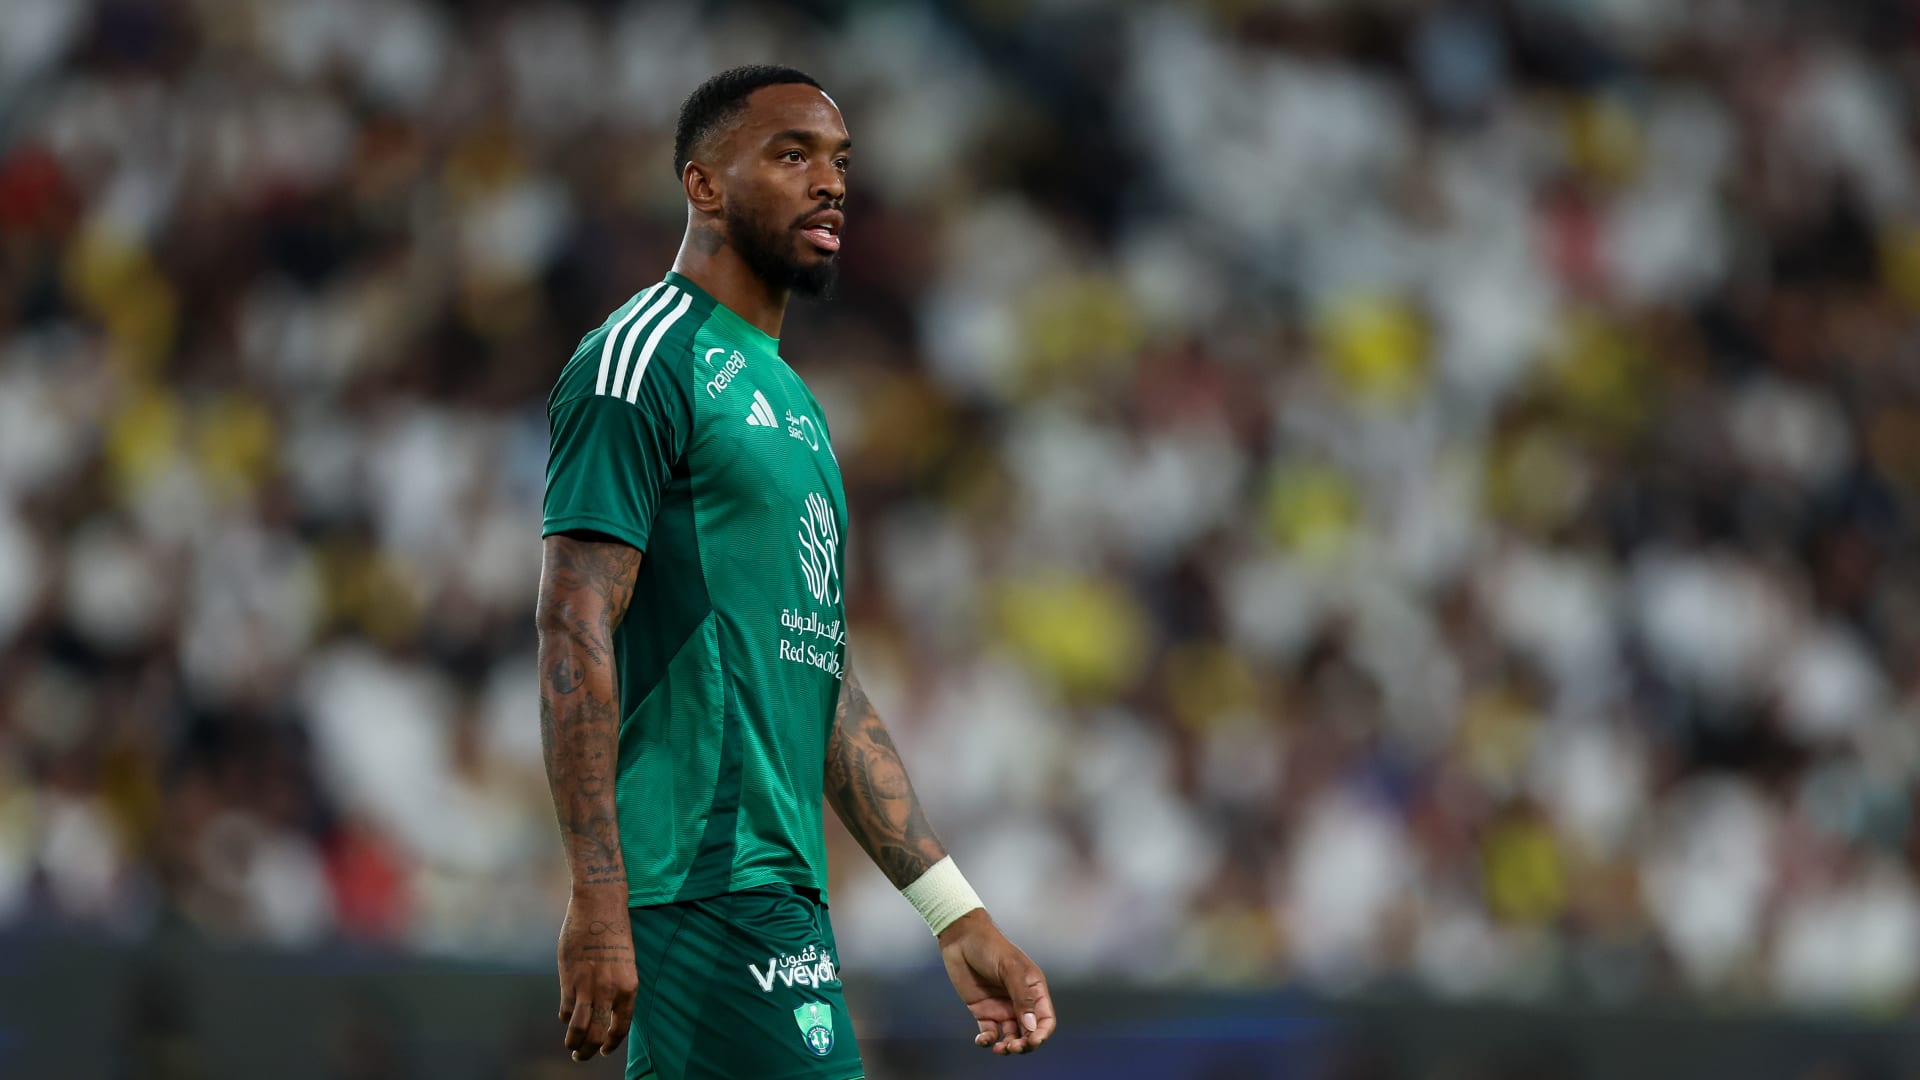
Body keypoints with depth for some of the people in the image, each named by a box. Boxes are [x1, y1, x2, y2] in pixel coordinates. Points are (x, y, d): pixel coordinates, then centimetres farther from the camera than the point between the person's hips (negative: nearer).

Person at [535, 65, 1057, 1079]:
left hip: (781, 884, 9)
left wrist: (956, 913, 19)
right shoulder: (643, 358, -6)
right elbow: (574, 631, -14)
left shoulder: (788, 399, 23)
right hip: (706, 880, -9)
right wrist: (598, 900, -22)